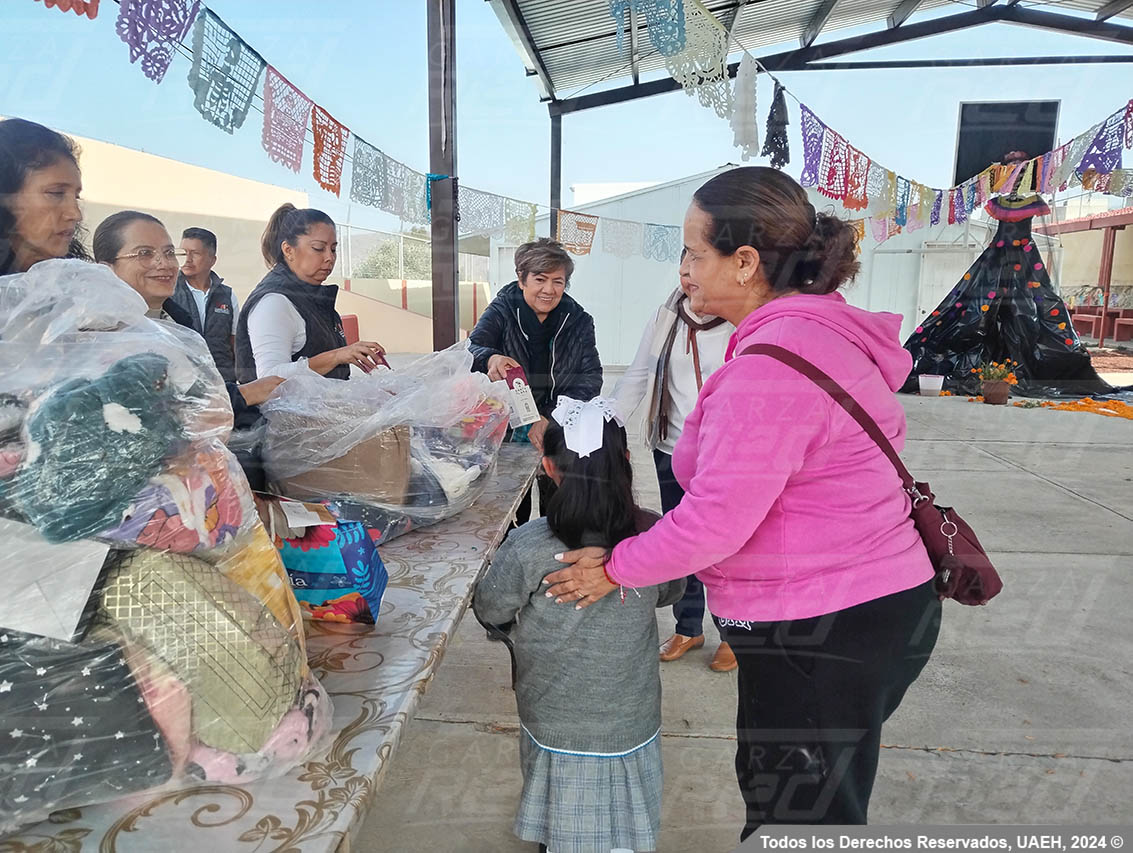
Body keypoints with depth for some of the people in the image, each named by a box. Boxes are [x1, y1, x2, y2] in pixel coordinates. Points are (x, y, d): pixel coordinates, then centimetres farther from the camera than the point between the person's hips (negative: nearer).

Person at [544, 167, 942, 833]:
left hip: (827, 631, -10)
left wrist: (618, 568, -11)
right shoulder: (821, 331, 7)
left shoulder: (772, 365, -26)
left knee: (793, 811, 13)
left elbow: (717, 519, -27)